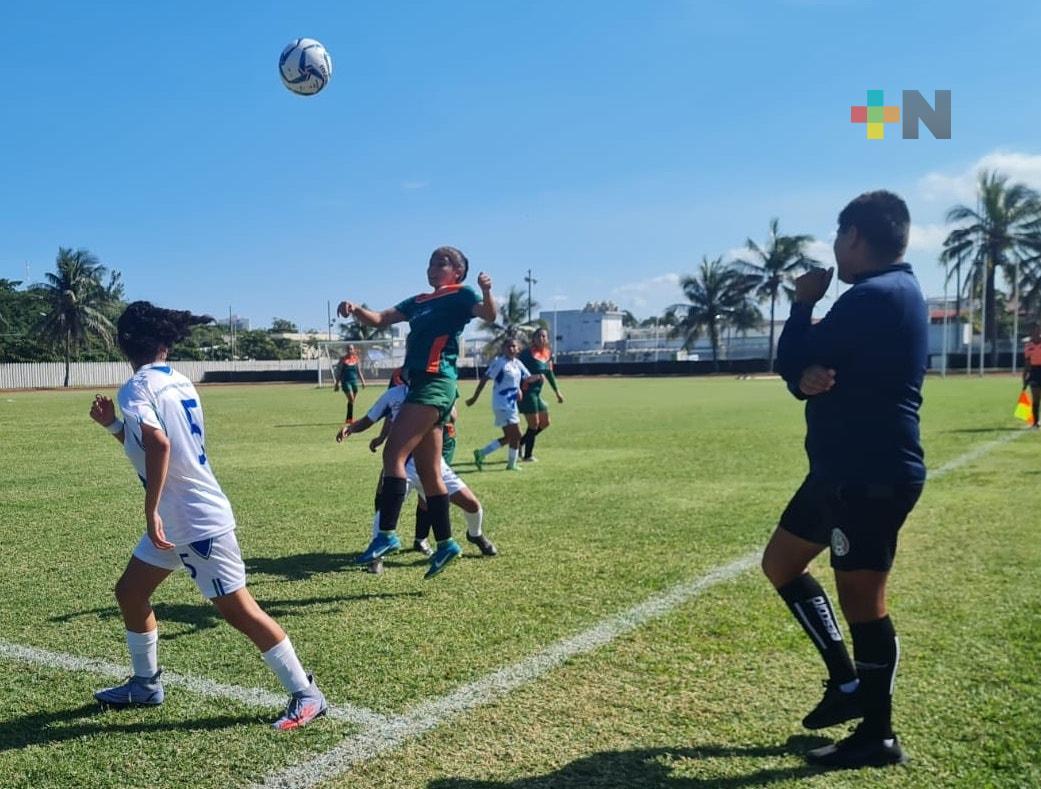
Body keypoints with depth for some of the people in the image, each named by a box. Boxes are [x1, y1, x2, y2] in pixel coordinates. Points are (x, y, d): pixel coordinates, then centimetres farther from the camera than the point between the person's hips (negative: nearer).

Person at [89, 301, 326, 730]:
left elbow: (159, 444, -32)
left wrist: (150, 511, -28)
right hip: (179, 519, 10)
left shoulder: (136, 388, -14)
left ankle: (306, 695, 1)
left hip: (198, 522, -10)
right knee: (130, 592, 20)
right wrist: (112, 424, 17)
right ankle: (146, 685, 34)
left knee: (240, 612, -6)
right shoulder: (179, 383, 11)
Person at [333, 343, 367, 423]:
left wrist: (362, 381, 9)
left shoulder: (356, 359, 8)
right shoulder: (343, 359, -2)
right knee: (351, 399, -16)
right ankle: (350, 418, -12)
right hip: (346, 381, -4)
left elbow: (359, 372, 15)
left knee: (352, 400, 8)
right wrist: (337, 383, -1)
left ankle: (349, 418, 18)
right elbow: (339, 372, 0)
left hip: (354, 381, 4)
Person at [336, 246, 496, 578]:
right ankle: (445, 544, 14)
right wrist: (356, 309, -1)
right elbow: (381, 319, 18)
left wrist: (487, 291, -33)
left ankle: (387, 534, -16)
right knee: (428, 472, 8)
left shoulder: (460, 295, 2)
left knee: (393, 453, -16)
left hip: (436, 383, -8)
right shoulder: (420, 302, 23)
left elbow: (489, 314, -13)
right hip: (422, 384, 8)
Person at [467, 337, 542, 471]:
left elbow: (527, 378, 17)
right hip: (502, 405, -9)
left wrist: (537, 377, -6)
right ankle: (512, 464, 9)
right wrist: (474, 398, -12)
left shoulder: (517, 363, 9)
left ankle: (481, 454, 18)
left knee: (509, 437, 13)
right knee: (516, 435, -6)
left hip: (511, 404, 9)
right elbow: (484, 379, -13)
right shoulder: (499, 362, -13)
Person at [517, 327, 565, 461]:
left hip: (537, 393, 8)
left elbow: (549, 373, 21)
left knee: (545, 422, 13)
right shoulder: (527, 352, -14)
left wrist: (557, 391, 22)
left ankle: (520, 442, 23)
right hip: (526, 392, -8)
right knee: (534, 424, -3)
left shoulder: (548, 354, 9)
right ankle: (527, 455, 11)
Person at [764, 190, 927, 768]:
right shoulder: (893, 292, 15)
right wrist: (810, 377, -14)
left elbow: (791, 364, -13)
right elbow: (801, 374, 11)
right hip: (849, 469, 11)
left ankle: (877, 737, 17)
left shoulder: (872, 296, -19)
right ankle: (846, 682, 27)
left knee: (861, 599, 1)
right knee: (781, 563, 18)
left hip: (872, 475, -11)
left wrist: (803, 303, 2)